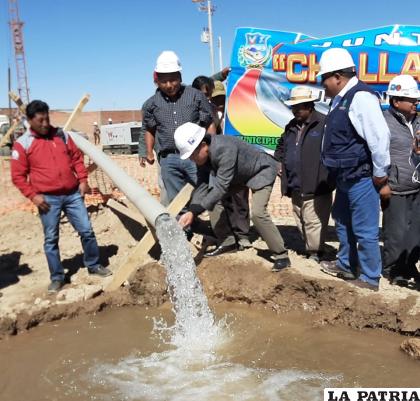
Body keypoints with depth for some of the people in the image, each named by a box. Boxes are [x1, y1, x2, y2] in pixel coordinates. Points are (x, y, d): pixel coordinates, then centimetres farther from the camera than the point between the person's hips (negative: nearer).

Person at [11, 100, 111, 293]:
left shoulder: (61, 135, 7)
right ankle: (57, 277, 19)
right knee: (51, 239, 5)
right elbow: (18, 176, -2)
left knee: (87, 231, 6)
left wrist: (82, 180, 5)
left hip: (73, 194, 3)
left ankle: (93, 265, 25)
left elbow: (77, 158, 15)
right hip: (48, 199, -3)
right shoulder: (23, 144, -3)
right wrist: (33, 195, -9)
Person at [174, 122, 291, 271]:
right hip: (239, 176, 9)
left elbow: (221, 186, -42)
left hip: (261, 171, -8)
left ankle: (282, 256, -10)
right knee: (215, 199, 3)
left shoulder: (225, 149, -40)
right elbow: (202, 185, -19)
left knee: (258, 213, -23)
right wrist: (191, 211, -34)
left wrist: (195, 211, -44)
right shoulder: (203, 155, -15)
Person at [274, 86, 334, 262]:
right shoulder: (291, 126, 16)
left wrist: (328, 178, -16)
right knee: (301, 222, 16)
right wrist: (278, 161, 14)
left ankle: (314, 254, 10)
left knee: (313, 222, -4)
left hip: (315, 186, -8)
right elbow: (281, 147, 31)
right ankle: (310, 249, 30)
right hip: (296, 186, 8)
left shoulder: (324, 123, -9)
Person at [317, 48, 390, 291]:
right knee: (343, 222, 23)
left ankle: (370, 279, 15)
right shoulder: (341, 99, 12)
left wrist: (381, 177, -17)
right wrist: (336, 171, 17)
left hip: (361, 178, -10)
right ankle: (346, 265, 41)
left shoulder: (360, 97, -19)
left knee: (365, 230, 0)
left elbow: (380, 138, -22)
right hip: (345, 178, 10)